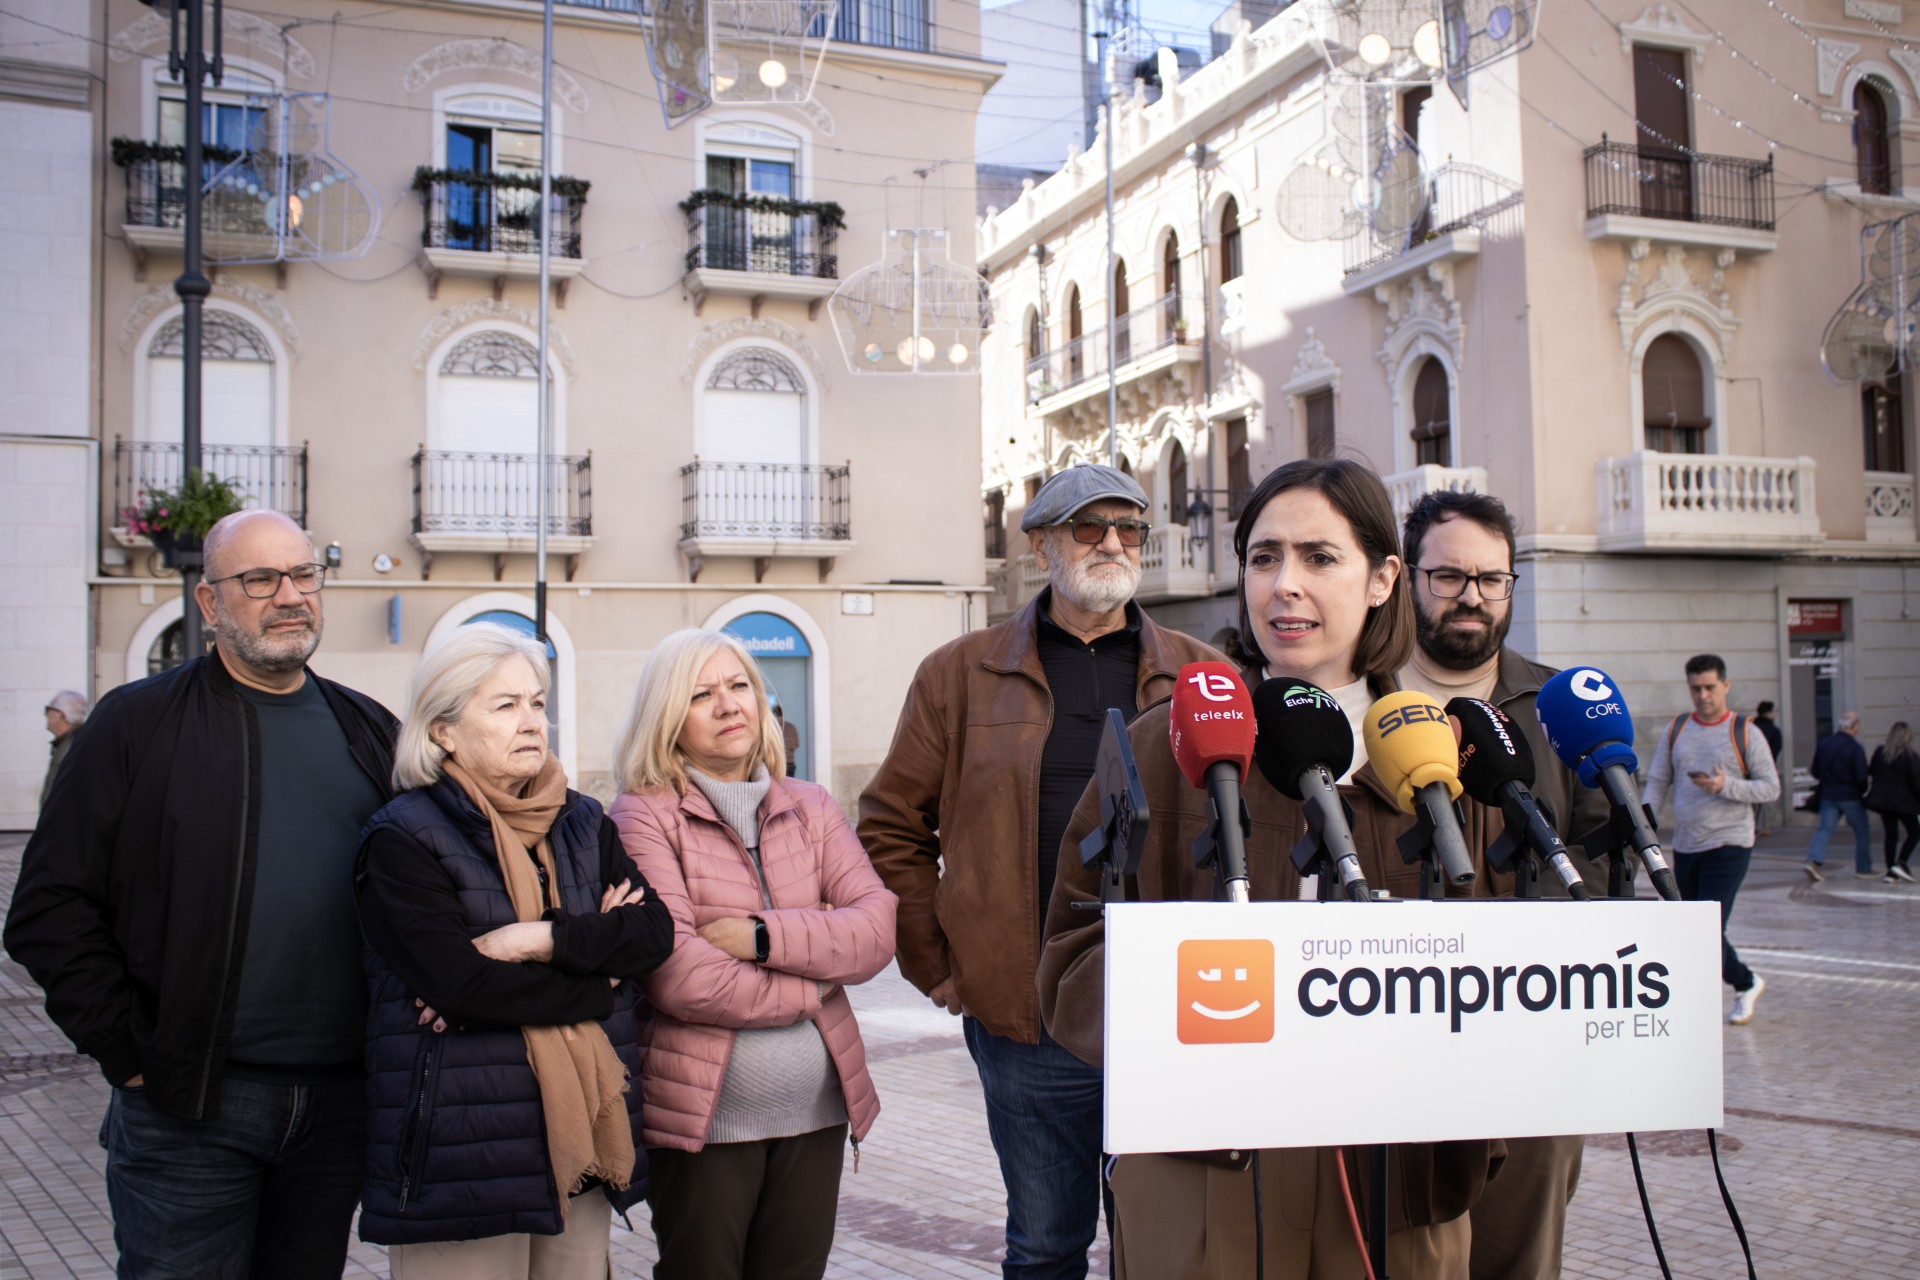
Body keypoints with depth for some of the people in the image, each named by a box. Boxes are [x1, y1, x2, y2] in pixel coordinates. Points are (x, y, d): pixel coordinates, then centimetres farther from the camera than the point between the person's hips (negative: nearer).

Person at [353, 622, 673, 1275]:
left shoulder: (583, 823, 12)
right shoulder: (404, 840, -7)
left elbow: (655, 931, -1)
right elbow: (460, 984, -18)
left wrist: (543, 940, -15)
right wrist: (600, 980, -8)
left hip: (577, 1144, 5)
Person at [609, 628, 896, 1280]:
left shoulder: (810, 807, 10)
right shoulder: (644, 817, -6)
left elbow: (876, 929, -3)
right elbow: (677, 976, -17)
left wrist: (765, 937, -16)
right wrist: (812, 985, -8)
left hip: (816, 1109, 4)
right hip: (704, 1116, -4)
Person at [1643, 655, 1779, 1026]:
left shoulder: (1744, 732, -3)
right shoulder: (1676, 730, 9)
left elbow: (1771, 787, -5)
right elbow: (1657, 781, 9)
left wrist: (1725, 786, -21)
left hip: (1728, 847, -5)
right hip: (1685, 848, 5)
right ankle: (1746, 984, 36)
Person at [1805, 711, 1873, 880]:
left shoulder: (1823, 744, 2)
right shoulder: (1855, 748, -14)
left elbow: (1815, 773, 7)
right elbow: (1861, 777, -15)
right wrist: (1863, 791, 4)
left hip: (1828, 795, 4)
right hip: (1851, 797, -4)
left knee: (1824, 829, 3)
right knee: (1862, 832, 11)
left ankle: (1814, 860, -18)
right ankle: (1863, 869, 16)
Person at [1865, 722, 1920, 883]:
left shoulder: (1880, 752, 2)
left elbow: (1871, 772, 11)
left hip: (1883, 799, 5)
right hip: (1903, 801, -5)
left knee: (1891, 835, 11)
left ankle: (1890, 872, 7)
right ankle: (1901, 864, -8)